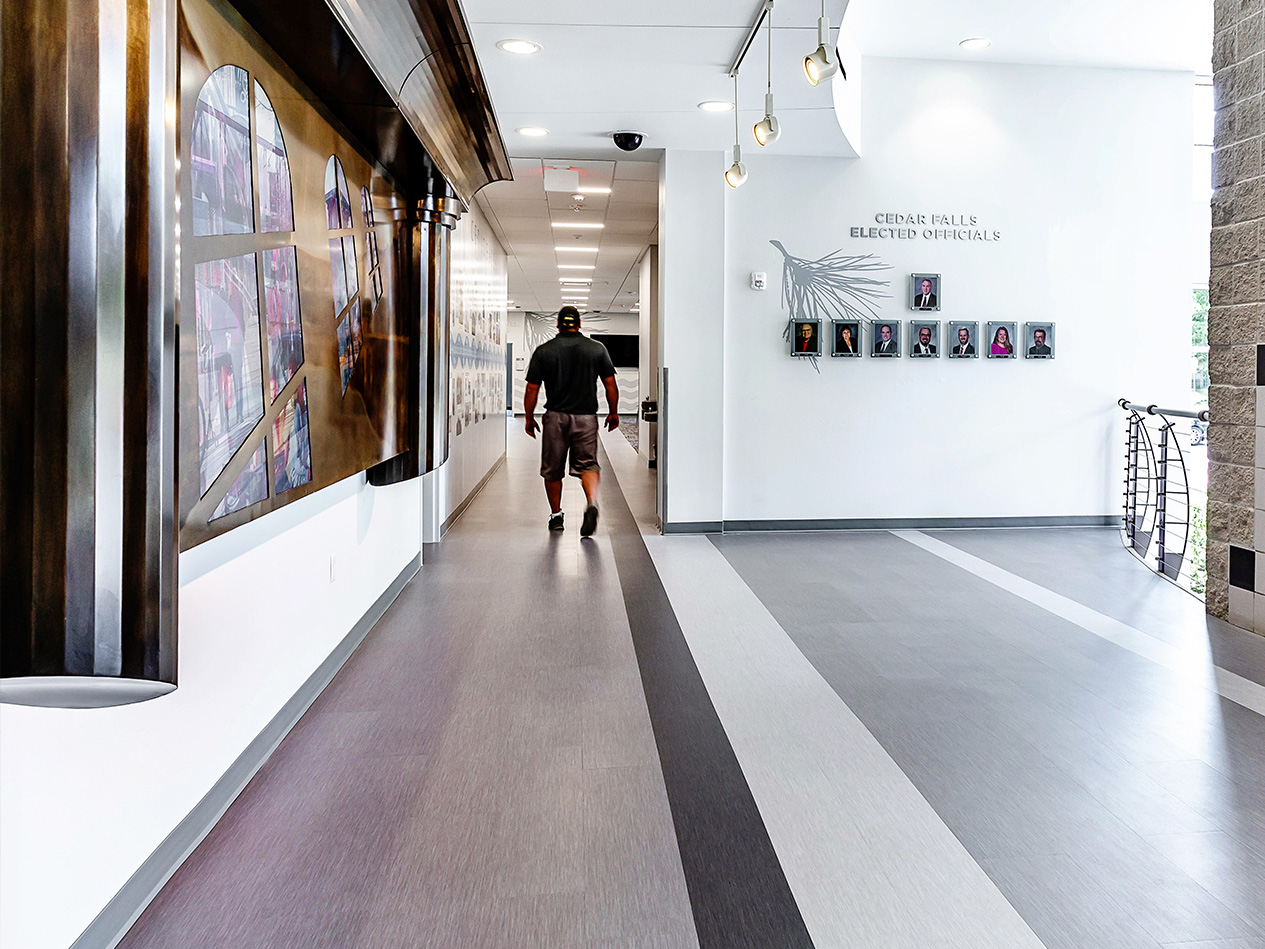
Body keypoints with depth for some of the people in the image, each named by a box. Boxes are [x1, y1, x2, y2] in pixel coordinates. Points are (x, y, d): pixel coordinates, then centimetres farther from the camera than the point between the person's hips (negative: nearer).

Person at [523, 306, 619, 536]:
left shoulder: (543, 351, -1)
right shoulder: (597, 348, 2)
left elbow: (532, 389, -1)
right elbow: (610, 383, 3)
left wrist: (529, 417, 11)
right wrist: (613, 413, 14)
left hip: (556, 416, 0)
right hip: (586, 416, 1)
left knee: (552, 469, 13)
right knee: (588, 464, 4)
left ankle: (556, 516, 21)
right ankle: (592, 503, -22)